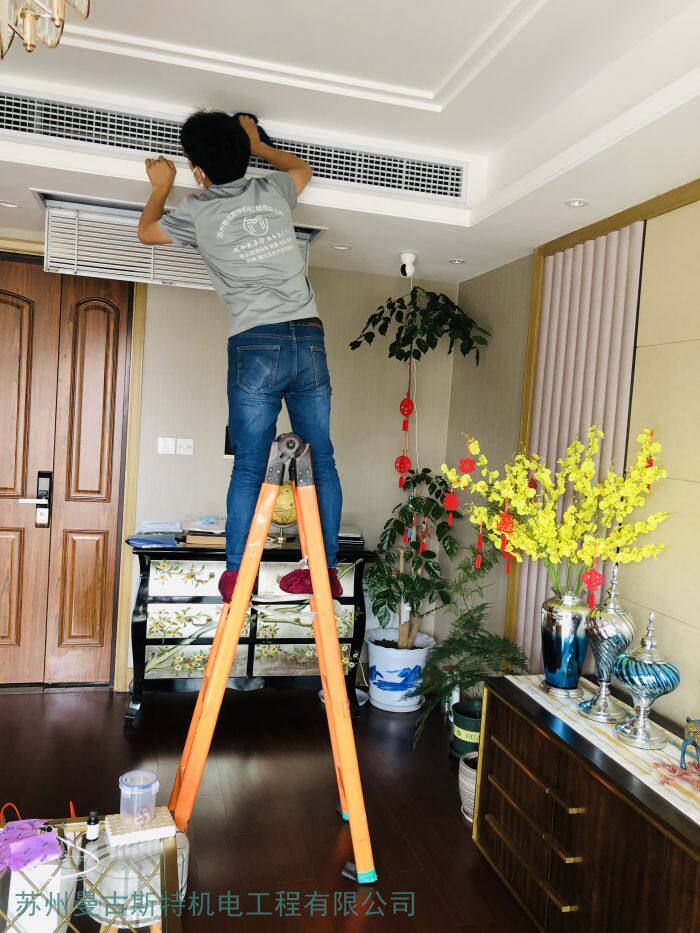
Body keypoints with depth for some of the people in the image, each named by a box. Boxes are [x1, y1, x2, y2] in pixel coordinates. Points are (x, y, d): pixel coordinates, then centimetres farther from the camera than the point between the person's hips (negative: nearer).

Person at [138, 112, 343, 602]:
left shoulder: (198, 211, 6)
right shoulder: (273, 191, 14)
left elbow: (147, 230, 27)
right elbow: (302, 168, 40)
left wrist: (161, 187, 42)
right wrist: (257, 142, 50)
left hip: (256, 345, -3)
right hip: (309, 340, 3)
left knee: (249, 466, 0)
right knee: (321, 458, 5)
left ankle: (236, 575, 1)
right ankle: (328, 570, 8)